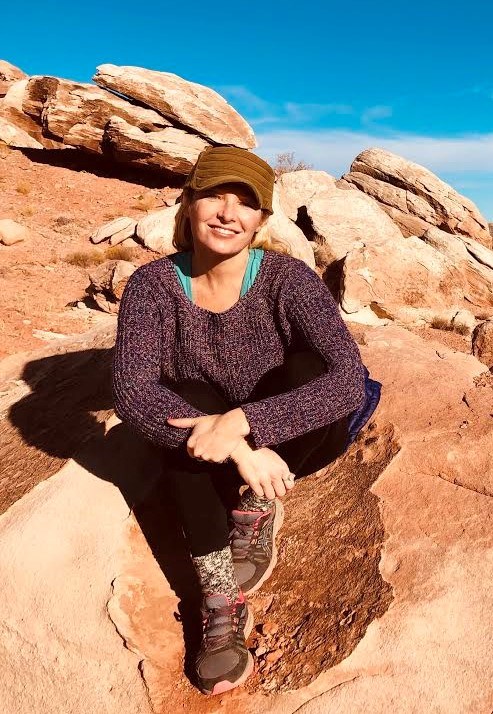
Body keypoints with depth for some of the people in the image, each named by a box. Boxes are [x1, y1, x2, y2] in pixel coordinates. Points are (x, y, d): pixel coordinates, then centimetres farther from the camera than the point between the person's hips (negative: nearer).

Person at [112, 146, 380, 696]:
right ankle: (221, 602, -24)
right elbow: (131, 391, -29)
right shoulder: (154, 284, -16)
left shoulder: (287, 278, -21)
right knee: (185, 403, -30)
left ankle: (256, 517, -11)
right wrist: (235, 447, -40)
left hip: (295, 441, -1)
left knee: (309, 369, -28)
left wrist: (240, 422, -43)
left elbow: (350, 382, -32)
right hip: (204, 457, 1)